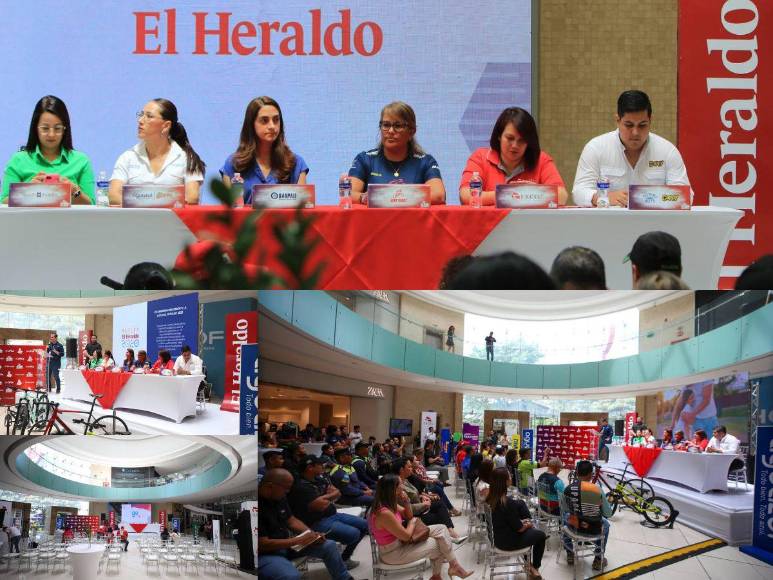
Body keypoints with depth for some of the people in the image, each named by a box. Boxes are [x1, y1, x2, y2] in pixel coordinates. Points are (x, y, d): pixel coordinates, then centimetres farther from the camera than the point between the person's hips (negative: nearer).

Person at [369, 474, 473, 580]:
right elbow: (406, 536, -24)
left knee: (441, 529, 5)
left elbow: (408, 517, 12)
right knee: (437, 545, 0)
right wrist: (412, 522, -4)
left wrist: (407, 503, -8)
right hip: (392, 553, -10)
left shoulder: (389, 504, -2)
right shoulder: (384, 513, -32)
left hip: (399, 541, 10)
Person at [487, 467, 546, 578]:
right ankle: (534, 568, 34)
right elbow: (519, 528, -20)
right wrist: (528, 524, 1)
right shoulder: (508, 502, -31)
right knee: (541, 535, 18)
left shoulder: (490, 498, -7)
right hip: (509, 542, -7)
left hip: (497, 539, 7)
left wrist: (523, 522, 10)